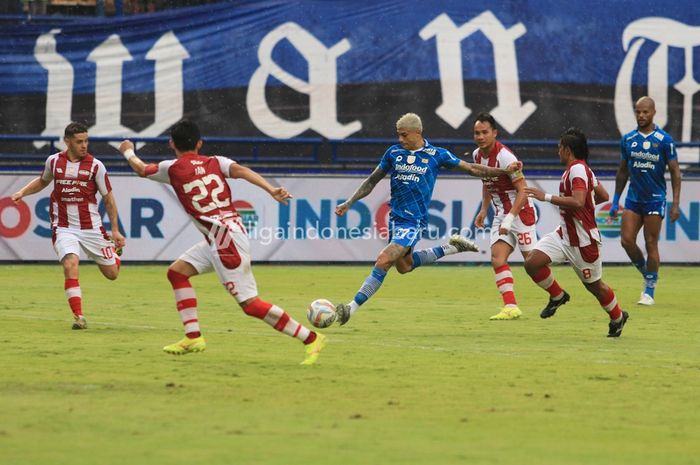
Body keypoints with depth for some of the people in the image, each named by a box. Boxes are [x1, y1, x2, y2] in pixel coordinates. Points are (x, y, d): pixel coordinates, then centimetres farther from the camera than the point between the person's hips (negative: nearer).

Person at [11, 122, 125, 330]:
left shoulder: (95, 166, -7)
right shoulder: (53, 161, 0)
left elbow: (108, 198, 1)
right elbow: (43, 181, 22)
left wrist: (115, 230, 0)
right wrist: (23, 192, 5)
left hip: (91, 228, 0)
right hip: (64, 228, 0)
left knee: (112, 274, 9)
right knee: (71, 265, -25)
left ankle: (114, 254, 47)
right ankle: (78, 316, -21)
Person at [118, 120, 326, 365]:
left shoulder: (173, 168, 0)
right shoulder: (215, 162, 12)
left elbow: (142, 169, 20)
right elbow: (241, 171, -8)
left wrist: (128, 151, 40)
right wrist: (272, 190, -22)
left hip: (226, 239, -8)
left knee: (250, 303, -8)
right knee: (176, 271, 16)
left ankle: (311, 339, -8)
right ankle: (193, 337, 14)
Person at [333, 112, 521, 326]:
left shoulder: (436, 154, -5)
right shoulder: (394, 152, 4)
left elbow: (472, 169, 5)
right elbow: (372, 180, 14)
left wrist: (506, 170, 1)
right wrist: (349, 203, 8)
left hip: (414, 221, -6)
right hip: (395, 218, 6)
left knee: (383, 261, -19)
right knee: (404, 266, 19)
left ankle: (352, 308, -19)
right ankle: (451, 248, 35)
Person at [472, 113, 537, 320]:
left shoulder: (504, 156, -21)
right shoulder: (477, 155, 4)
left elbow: (522, 190, -21)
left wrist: (509, 219, -26)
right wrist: (484, 210, 15)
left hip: (521, 211, -7)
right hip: (501, 213, 7)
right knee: (497, 257, -8)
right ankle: (511, 307, -10)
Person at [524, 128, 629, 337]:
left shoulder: (578, 170, -20)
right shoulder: (578, 169, 10)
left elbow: (578, 202, -34)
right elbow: (603, 196, 18)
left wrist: (546, 197, -30)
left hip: (583, 239, -9)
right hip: (564, 233, 9)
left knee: (594, 285, 9)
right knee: (532, 262, -9)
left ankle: (617, 317, 33)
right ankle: (557, 296, 12)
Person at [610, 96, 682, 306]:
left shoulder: (664, 140, -7)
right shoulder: (628, 139, 5)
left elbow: (675, 172, -5)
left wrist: (676, 203, -11)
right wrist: (615, 200, 13)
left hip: (655, 199, -4)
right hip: (633, 199, 4)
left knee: (651, 245, -3)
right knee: (627, 241, -7)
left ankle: (649, 292, 6)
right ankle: (646, 274, 18)